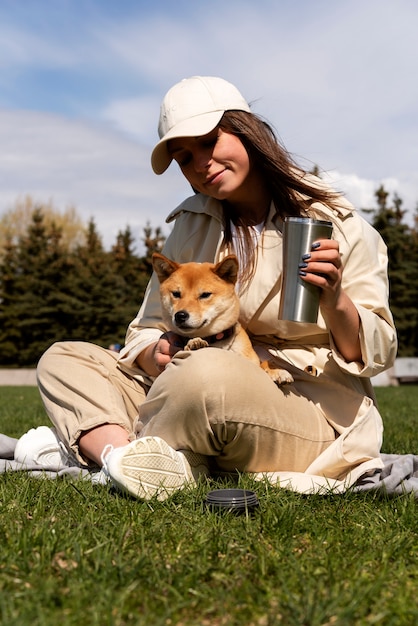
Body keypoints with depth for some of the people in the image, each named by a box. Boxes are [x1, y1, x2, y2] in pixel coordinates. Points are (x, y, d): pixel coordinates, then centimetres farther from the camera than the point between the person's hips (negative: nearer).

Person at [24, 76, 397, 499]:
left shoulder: (337, 225, -4)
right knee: (62, 360, -3)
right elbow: (148, 327, 10)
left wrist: (335, 303, -26)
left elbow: (377, 355, -5)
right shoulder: (192, 223, 12)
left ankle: (109, 450, -11)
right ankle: (123, 454, -30)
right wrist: (156, 355, -14)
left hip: (313, 413, -5)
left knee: (207, 373, -38)